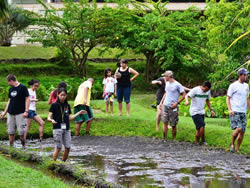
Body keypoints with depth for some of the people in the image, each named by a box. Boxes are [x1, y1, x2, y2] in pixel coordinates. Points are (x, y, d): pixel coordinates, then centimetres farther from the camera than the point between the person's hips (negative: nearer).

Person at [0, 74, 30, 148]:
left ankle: (24, 146, 8)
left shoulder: (22, 88, -6)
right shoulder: (11, 89, 13)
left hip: (20, 113, -6)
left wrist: (26, 111, -16)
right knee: (10, 132, 5)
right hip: (10, 113, 6)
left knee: (21, 132, -7)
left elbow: (27, 99, -8)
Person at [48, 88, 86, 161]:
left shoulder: (67, 106, 12)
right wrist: (52, 120, -28)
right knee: (58, 147, -7)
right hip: (57, 128, -5)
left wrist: (79, 113, 15)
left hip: (66, 129, 5)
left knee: (68, 147, 0)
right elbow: (49, 117, -5)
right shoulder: (54, 105, -3)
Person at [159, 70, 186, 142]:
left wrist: (177, 103, -15)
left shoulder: (177, 85, -11)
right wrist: (161, 102, 14)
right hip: (165, 106, 6)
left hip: (173, 107, -6)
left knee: (173, 125, 0)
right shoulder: (167, 83, 11)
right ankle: (165, 139, 4)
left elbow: (184, 95, -10)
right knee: (165, 122, 1)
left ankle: (174, 140, 11)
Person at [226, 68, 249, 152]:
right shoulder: (233, 85, -3)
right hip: (235, 112, -6)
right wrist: (230, 110, -14)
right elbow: (228, 98, -3)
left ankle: (237, 149, 9)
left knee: (242, 131, 0)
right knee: (238, 128, -21)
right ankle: (232, 144, 1)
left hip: (243, 112, 6)